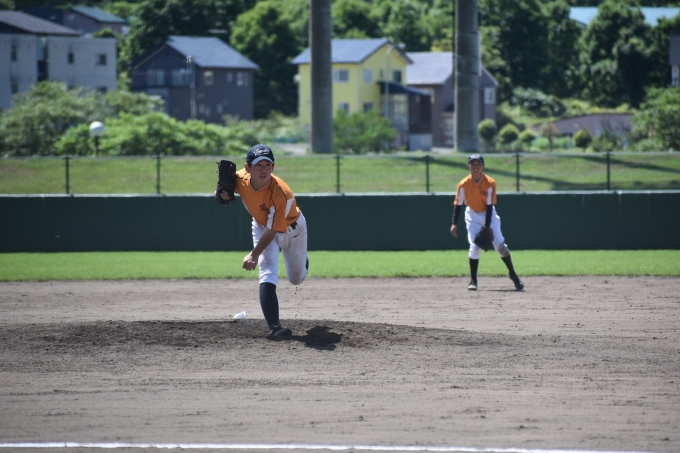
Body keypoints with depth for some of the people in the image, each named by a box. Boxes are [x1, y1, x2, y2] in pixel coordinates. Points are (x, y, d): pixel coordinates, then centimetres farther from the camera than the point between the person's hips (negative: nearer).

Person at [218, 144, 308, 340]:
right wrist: (223, 193, -30)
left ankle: (301, 260, 55)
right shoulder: (240, 179, -27)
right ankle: (275, 328, -26)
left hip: (292, 228, -2)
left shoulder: (280, 193, -40)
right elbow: (223, 193, -6)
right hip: (261, 226, 2)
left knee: (297, 278, 17)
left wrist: (254, 255, -37)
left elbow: (272, 231, -34)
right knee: (268, 276, -20)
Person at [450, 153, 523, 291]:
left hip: (489, 215, 0)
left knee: (500, 245, -5)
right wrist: (454, 224, -16)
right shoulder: (464, 184, -17)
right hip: (473, 216, 0)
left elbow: (489, 206, -18)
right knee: (475, 247, -13)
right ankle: (473, 281, -4)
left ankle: (513, 274, 11)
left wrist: (487, 227, -21)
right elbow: (458, 204, -9)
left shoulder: (490, 183, -19)